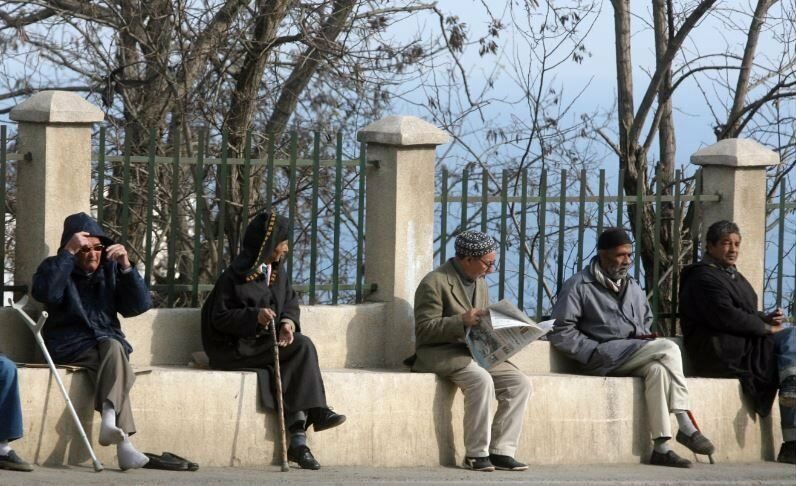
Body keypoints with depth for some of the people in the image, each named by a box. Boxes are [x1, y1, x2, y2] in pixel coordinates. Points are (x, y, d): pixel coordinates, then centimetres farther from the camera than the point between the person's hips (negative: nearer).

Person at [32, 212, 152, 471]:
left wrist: (126, 266, -7)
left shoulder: (110, 270, 16)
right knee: (113, 352, -34)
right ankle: (123, 441, -49)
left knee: (113, 349, -34)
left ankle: (110, 420, -51)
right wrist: (68, 253, -17)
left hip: (109, 343, 3)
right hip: (70, 348, -3)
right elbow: (45, 293, -16)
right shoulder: (57, 269, 8)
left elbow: (141, 305, 5)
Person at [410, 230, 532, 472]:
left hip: (474, 351, 8)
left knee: (520, 383, -13)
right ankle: (476, 453, -26)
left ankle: (500, 451, -14)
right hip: (440, 353, -8)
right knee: (482, 380, -35)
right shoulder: (434, 283, -11)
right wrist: (462, 321, -27)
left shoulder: (479, 282, 16)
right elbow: (424, 329, -15)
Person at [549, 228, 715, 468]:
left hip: (634, 358, 6)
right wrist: (595, 351, -14)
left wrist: (645, 338, 12)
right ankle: (686, 426, -24)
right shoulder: (579, 286, 0)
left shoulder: (633, 288, 23)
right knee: (668, 348, -24)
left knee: (657, 369, -30)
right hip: (602, 357, -6)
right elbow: (560, 330, -7)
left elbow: (646, 320, 35)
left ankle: (661, 446, -34)